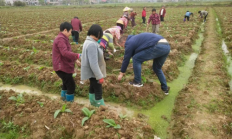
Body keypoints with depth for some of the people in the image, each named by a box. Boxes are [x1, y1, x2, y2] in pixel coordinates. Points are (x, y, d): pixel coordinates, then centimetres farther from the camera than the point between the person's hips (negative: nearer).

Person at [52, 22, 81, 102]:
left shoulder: (62, 38, 15)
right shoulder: (60, 39, -20)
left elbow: (67, 52, 21)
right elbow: (65, 53, -33)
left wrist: (75, 60, 14)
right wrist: (77, 56, -27)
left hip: (64, 66, 11)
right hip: (62, 67, -11)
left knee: (66, 83, 26)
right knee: (71, 85, -4)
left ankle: (64, 97, 43)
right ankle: (69, 101, 9)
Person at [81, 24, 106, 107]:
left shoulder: (88, 41, 4)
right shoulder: (92, 44, -28)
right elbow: (93, 63, -30)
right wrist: (100, 76, -25)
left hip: (92, 72, 10)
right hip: (94, 72, -10)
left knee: (93, 87, 25)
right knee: (98, 91, 3)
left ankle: (93, 103, 43)